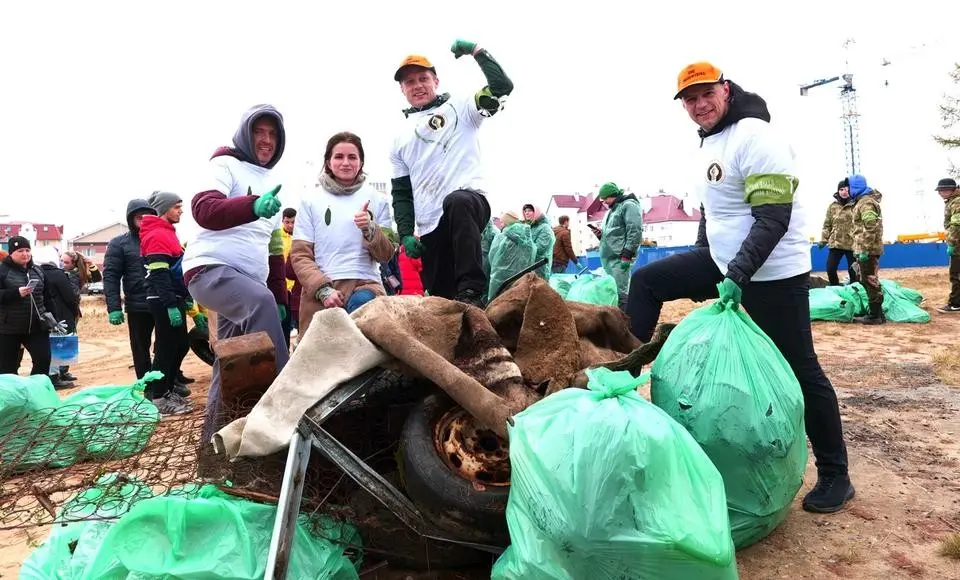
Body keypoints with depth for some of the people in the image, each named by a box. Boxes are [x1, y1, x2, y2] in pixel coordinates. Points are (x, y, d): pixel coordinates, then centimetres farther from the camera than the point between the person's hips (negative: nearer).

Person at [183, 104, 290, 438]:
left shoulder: (272, 183, 21)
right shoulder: (226, 165, -1)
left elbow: (274, 248, 25)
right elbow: (203, 209, -22)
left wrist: (280, 296, 19)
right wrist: (252, 206, -40)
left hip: (250, 282, 8)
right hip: (210, 269, -8)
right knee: (260, 301, -36)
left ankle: (215, 432, 17)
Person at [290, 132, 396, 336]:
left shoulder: (376, 200, 11)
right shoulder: (311, 200, 9)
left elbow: (386, 255, 9)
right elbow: (299, 254, 5)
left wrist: (370, 229, -12)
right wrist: (323, 288, -11)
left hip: (365, 283, 0)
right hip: (319, 288, 0)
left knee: (362, 303, -32)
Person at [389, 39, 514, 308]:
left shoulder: (459, 107, 11)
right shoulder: (401, 138, 21)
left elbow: (503, 86, -2)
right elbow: (401, 193, 18)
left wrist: (477, 51, -3)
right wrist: (406, 234, 6)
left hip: (469, 200, -5)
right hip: (430, 230, 5)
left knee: (456, 202, -40)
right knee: (441, 296, 1)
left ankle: (471, 293, -39)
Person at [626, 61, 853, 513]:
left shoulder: (756, 137, -16)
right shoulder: (707, 143, 12)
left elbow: (774, 219, -23)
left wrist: (738, 275, -30)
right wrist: (700, 266, 20)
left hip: (772, 273, -8)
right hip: (723, 261, 9)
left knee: (800, 371, -2)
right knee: (646, 281, 4)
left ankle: (835, 476, 14)